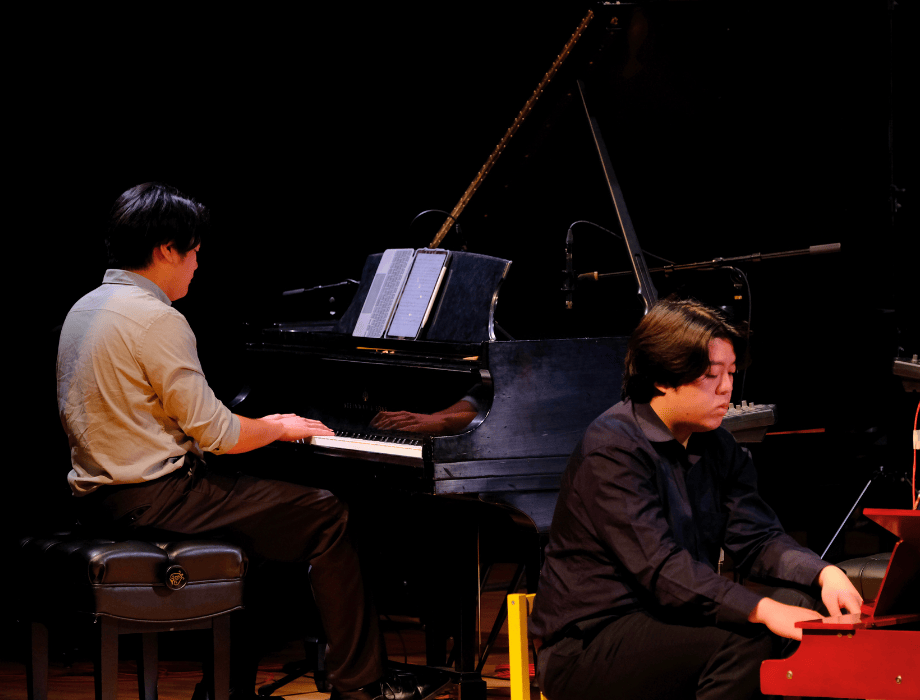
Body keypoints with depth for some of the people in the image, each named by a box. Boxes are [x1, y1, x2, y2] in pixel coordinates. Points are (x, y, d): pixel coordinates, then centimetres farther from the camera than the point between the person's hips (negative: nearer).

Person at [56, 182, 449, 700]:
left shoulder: (86, 308, 13)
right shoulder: (157, 319, -18)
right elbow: (214, 433, -17)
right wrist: (279, 428, 2)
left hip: (100, 496, 10)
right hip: (152, 498, -10)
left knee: (249, 498, 30)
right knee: (325, 515, -2)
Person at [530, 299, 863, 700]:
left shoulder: (717, 448, 10)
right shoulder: (612, 448, -18)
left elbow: (757, 539, 3)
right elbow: (659, 565, -28)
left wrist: (825, 574, -19)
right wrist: (762, 610, -36)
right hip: (588, 647, -8)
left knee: (798, 602, -14)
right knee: (746, 637, -28)